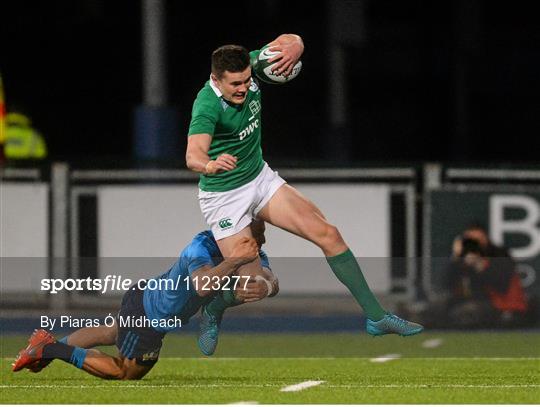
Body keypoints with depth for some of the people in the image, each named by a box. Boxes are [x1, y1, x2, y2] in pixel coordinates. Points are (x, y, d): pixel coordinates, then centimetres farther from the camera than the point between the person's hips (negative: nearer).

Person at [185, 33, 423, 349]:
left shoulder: (248, 67, -12)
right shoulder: (207, 106, -31)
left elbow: (290, 40, 2)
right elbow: (194, 155, -47)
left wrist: (294, 47, -23)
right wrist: (211, 165, -71)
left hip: (261, 178, 6)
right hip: (223, 195, -6)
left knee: (327, 234, -6)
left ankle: (376, 316, 1)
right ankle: (213, 312, 26)